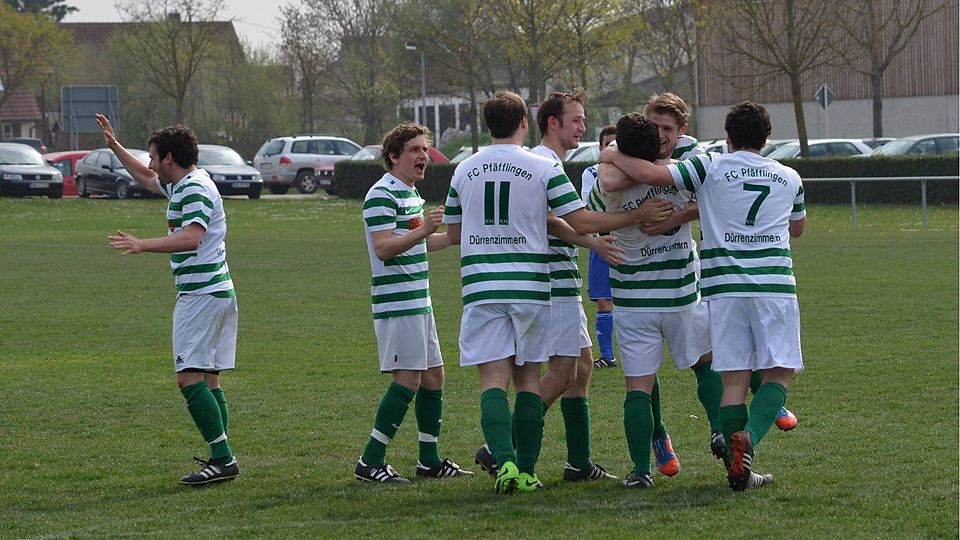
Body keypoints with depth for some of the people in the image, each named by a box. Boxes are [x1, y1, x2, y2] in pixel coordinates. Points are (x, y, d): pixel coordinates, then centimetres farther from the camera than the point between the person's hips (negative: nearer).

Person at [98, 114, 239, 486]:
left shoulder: (195, 189, -13)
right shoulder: (179, 185, 18)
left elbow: (192, 238, -29)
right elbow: (145, 177, 39)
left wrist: (142, 245, -33)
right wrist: (114, 146, 37)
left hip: (201, 296, -10)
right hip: (217, 292, 10)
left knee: (189, 378, -14)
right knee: (208, 379, 9)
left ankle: (223, 459, -17)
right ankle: (221, 459, 9)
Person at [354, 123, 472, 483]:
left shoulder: (411, 193, 17)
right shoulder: (381, 194, -13)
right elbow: (383, 248, -24)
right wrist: (423, 231, -35)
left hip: (418, 301, 10)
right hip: (396, 302, -10)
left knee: (433, 377, 11)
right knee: (407, 380, -12)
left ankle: (429, 460, 18)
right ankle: (370, 462, -9)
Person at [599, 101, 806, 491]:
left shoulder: (711, 167, 3)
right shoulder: (789, 178, 14)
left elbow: (654, 175, -8)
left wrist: (614, 157, 9)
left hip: (725, 285, 0)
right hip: (775, 284, 0)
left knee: (734, 379, 4)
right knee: (778, 372, 4)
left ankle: (739, 468, -2)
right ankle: (749, 435, -22)